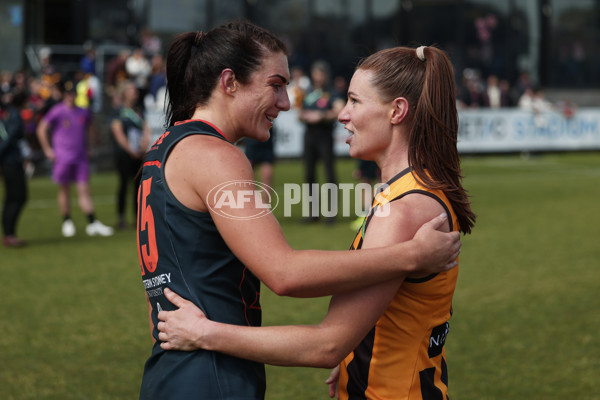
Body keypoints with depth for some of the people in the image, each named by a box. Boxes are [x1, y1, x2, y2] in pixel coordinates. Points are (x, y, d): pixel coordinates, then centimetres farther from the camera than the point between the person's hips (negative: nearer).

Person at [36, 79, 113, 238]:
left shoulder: (83, 112, 8)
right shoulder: (57, 111, -5)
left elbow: (89, 128, 27)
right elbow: (41, 130, -1)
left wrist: (85, 146, 19)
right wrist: (47, 149, -3)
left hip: (81, 158, 3)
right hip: (63, 158, -3)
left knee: (84, 190, -1)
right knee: (64, 189, 7)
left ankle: (92, 223, -5)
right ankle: (67, 222, 18)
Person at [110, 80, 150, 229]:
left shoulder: (137, 111, 15)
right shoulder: (118, 111, -3)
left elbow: (146, 129, 13)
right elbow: (118, 133, -8)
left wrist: (144, 144, -6)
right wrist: (131, 150, -9)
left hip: (138, 154, 6)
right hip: (124, 154, -6)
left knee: (138, 183, 5)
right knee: (124, 183, -6)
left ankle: (138, 216, 11)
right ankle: (121, 217, -1)